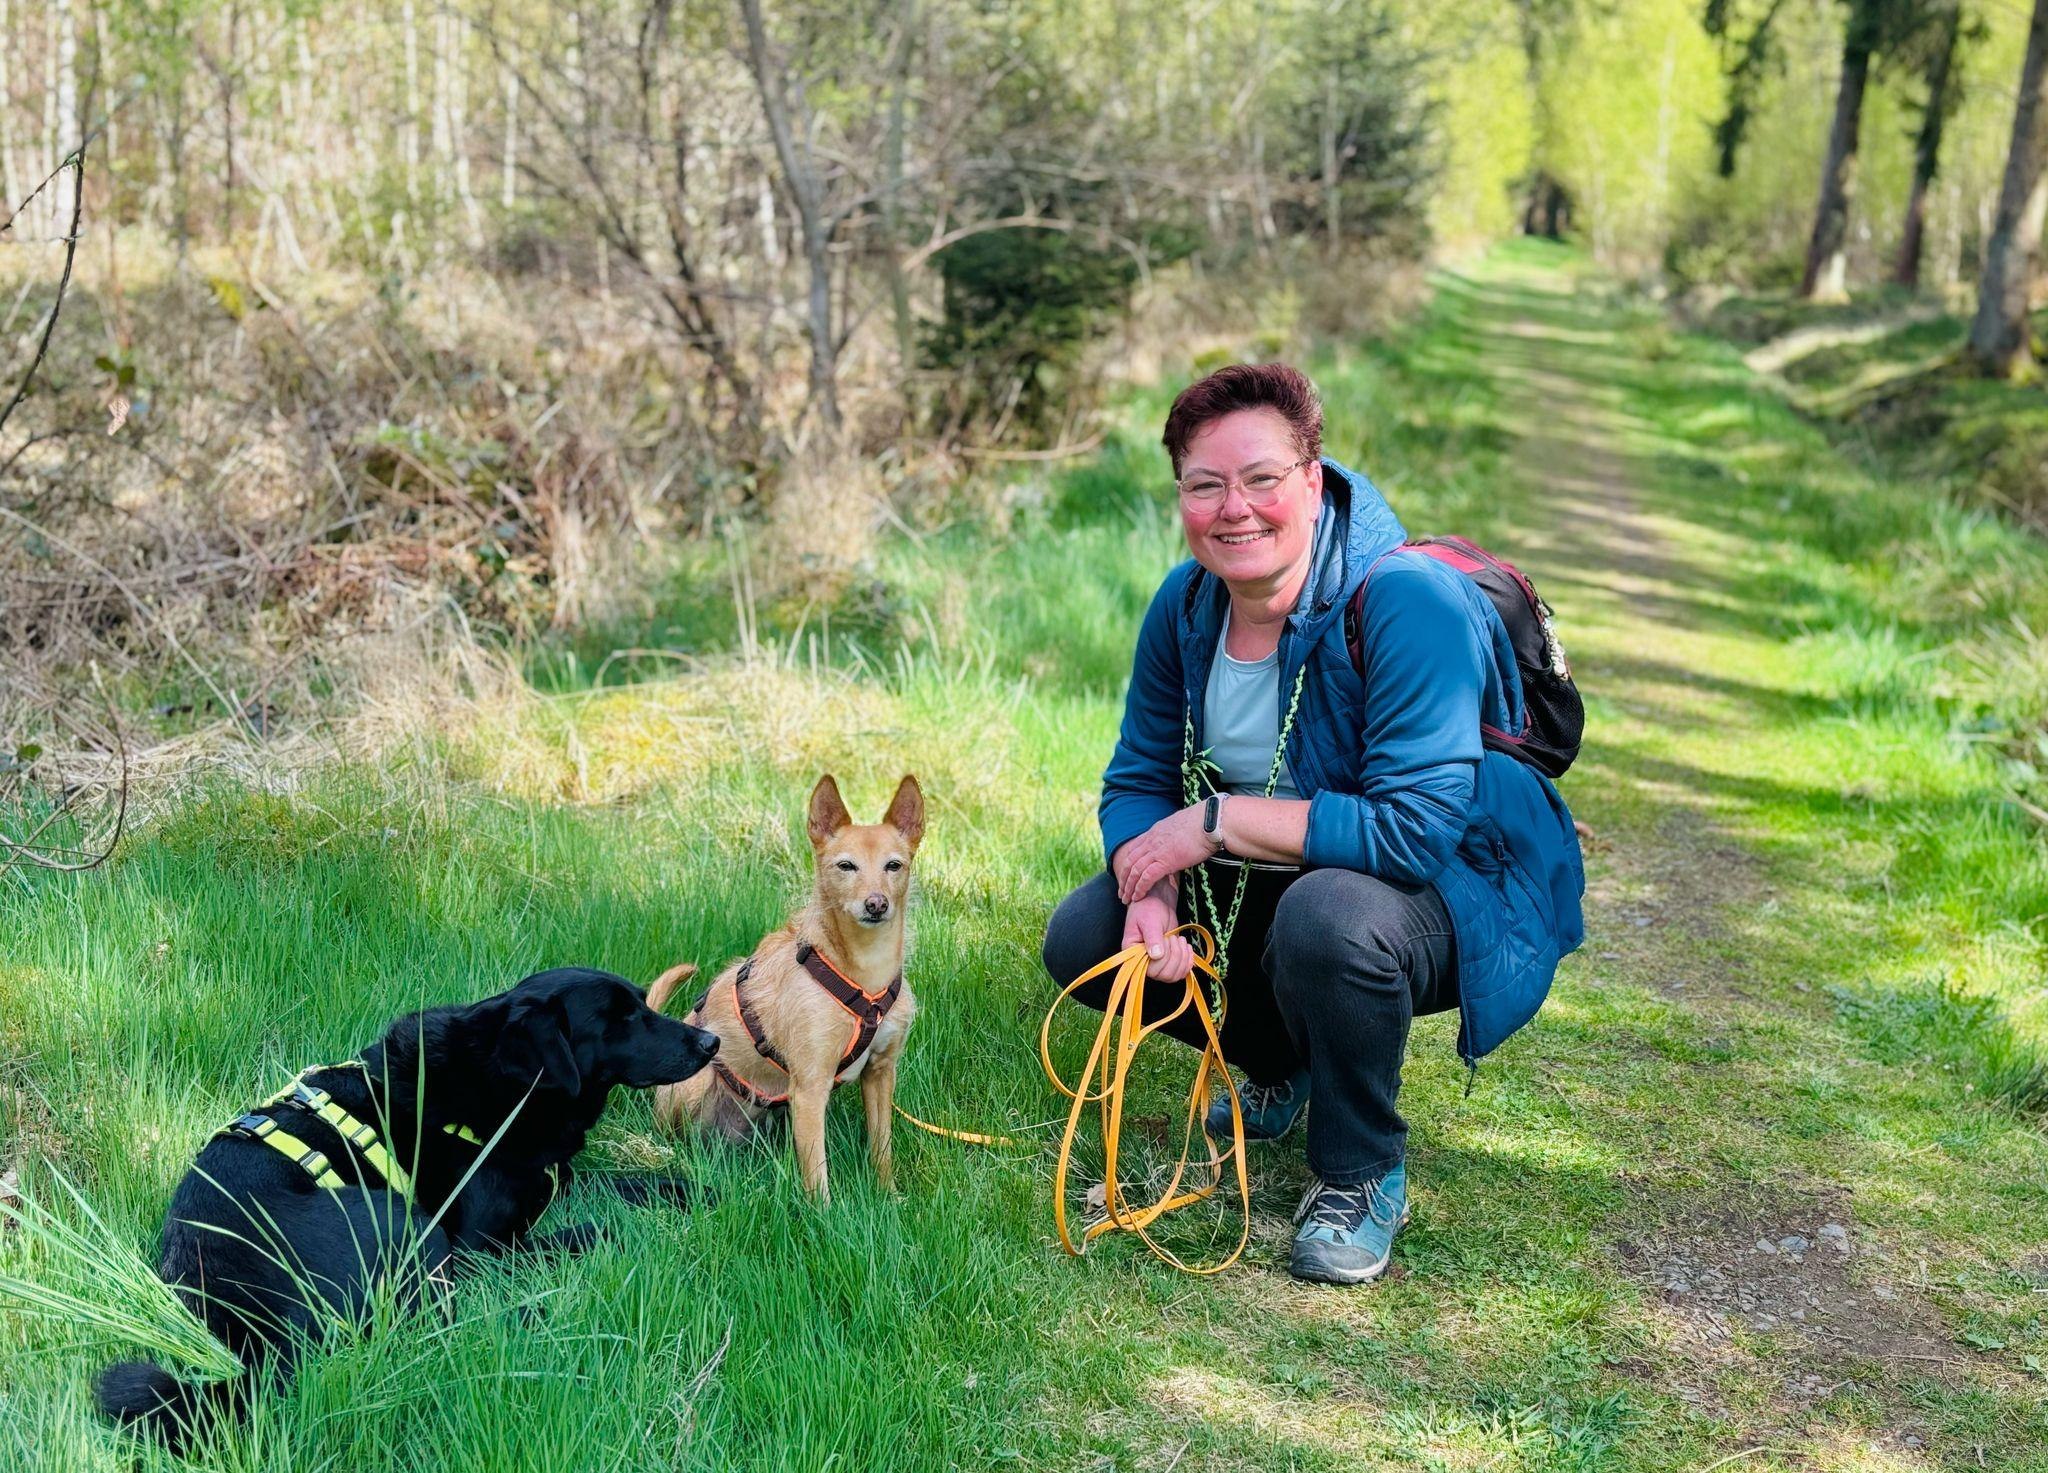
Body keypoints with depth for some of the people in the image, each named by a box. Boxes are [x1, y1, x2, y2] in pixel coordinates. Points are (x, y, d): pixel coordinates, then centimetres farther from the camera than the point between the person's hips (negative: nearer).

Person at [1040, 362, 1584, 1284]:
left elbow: (1414, 831, -34)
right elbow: (1137, 780, 1)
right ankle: (1282, 1064, 23)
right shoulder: (1185, 604, -7)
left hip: (1443, 894, -7)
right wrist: (1147, 894, -21)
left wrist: (1218, 820, -30)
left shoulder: (1408, 602, -29)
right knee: (1081, 942, -6)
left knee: (1327, 914, -39)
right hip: (1270, 883, 7)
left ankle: (1364, 1176, -10)